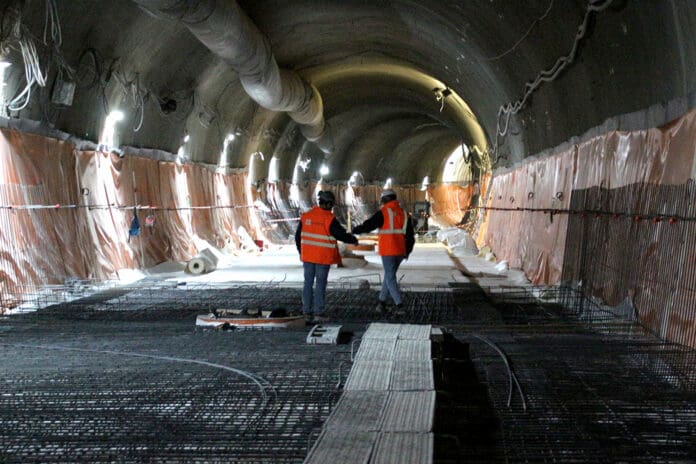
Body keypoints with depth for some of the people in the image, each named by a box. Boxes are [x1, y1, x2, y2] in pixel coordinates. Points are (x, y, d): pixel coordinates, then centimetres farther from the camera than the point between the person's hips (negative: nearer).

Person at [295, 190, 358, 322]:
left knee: (308, 283, 11)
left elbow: (298, 236, 10)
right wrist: (353, 239, 8)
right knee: (320, 284, 1)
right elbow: (341, 235, -11)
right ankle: (318, 313, 3)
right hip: (323, 257, -5)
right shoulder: (329, 219, -15)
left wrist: (301, 252, 22)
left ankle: (307, 313, 13)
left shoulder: (306, 216, 3)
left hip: (307, 257, 5)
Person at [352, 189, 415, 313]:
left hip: (387, 251, -6)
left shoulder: (383, 213, -9)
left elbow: (367, 225, -12)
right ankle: (382, 301, 20)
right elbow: (410, 235, 13)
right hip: (400, 251, 6)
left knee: (390, 277, 0)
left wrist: (355, 230, 5)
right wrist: (407, 251, 22)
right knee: (389, 275, 17)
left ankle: (399, 304, -8)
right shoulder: (404, 213, 10)